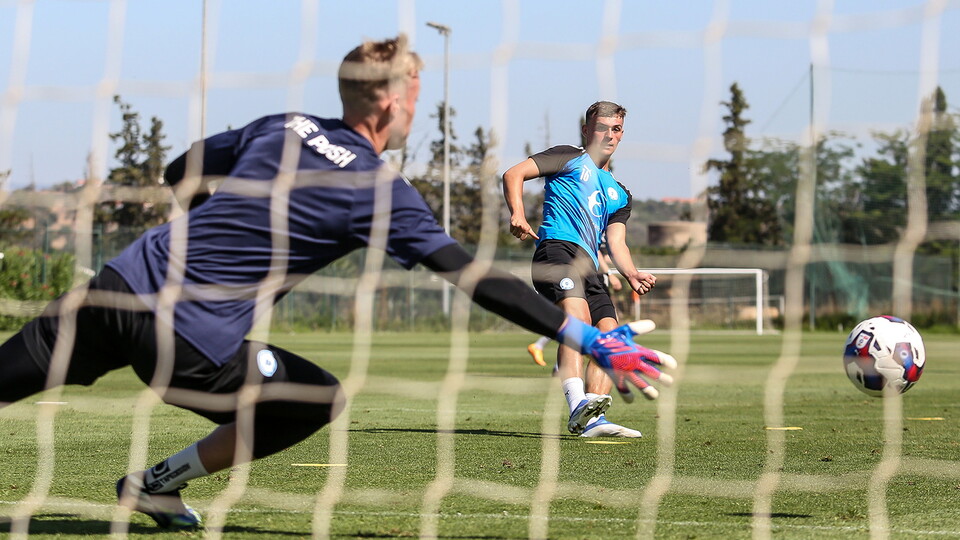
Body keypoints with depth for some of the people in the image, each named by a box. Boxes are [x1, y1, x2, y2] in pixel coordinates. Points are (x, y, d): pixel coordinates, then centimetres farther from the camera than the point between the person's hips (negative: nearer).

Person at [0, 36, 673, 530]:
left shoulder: (283, 127, 10)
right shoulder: (379, 190, -7)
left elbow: (179, 173, 21)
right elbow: (473, 278, -10)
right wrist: (590, 341, -10)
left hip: (128, 279, 6)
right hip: (190, 345, -6)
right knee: (321, 400, 14)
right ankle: (158, 485, 15)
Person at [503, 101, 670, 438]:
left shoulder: (618, 195, 32)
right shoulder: (570, 159, 15)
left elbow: (616, 243, 20)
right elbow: (513, 175, 5)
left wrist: (632, 274, -2)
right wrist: (517, 213, -14)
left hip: (589, 268, 7)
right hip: (557, 246, -7)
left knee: (609, 336, -8)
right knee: (577, 316, -29)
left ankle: (593, 420, -13)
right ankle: (578, 407, -44)